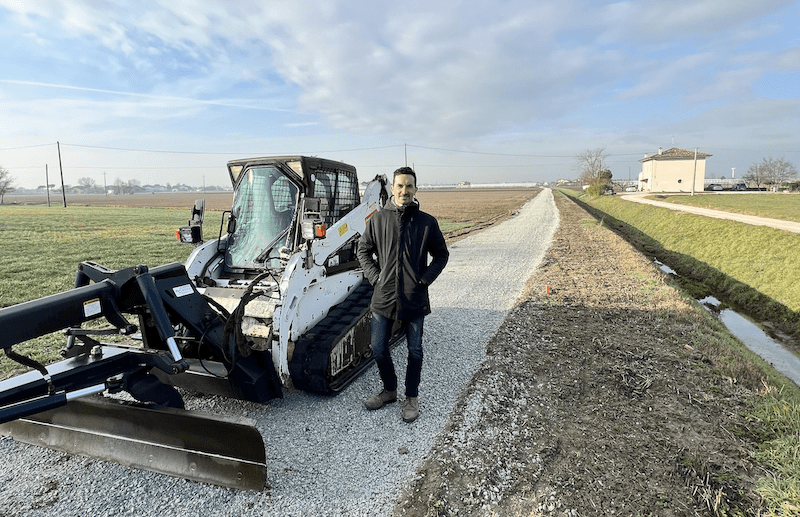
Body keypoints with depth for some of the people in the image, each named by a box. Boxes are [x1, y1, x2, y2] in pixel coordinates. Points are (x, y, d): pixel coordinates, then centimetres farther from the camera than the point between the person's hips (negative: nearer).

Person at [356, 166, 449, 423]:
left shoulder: (427, 222, -2)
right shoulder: (377, 220, 1)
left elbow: (441, 254, 8)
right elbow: (363, 251, 11)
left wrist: (425, 279, -4)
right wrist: (375, 277, 0)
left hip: (415, 299, -1)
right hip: (383, 297, 2)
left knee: (415, 351, 10)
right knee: (379, 350, 10)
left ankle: (412, 397, 30)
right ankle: (389, 390, 36)